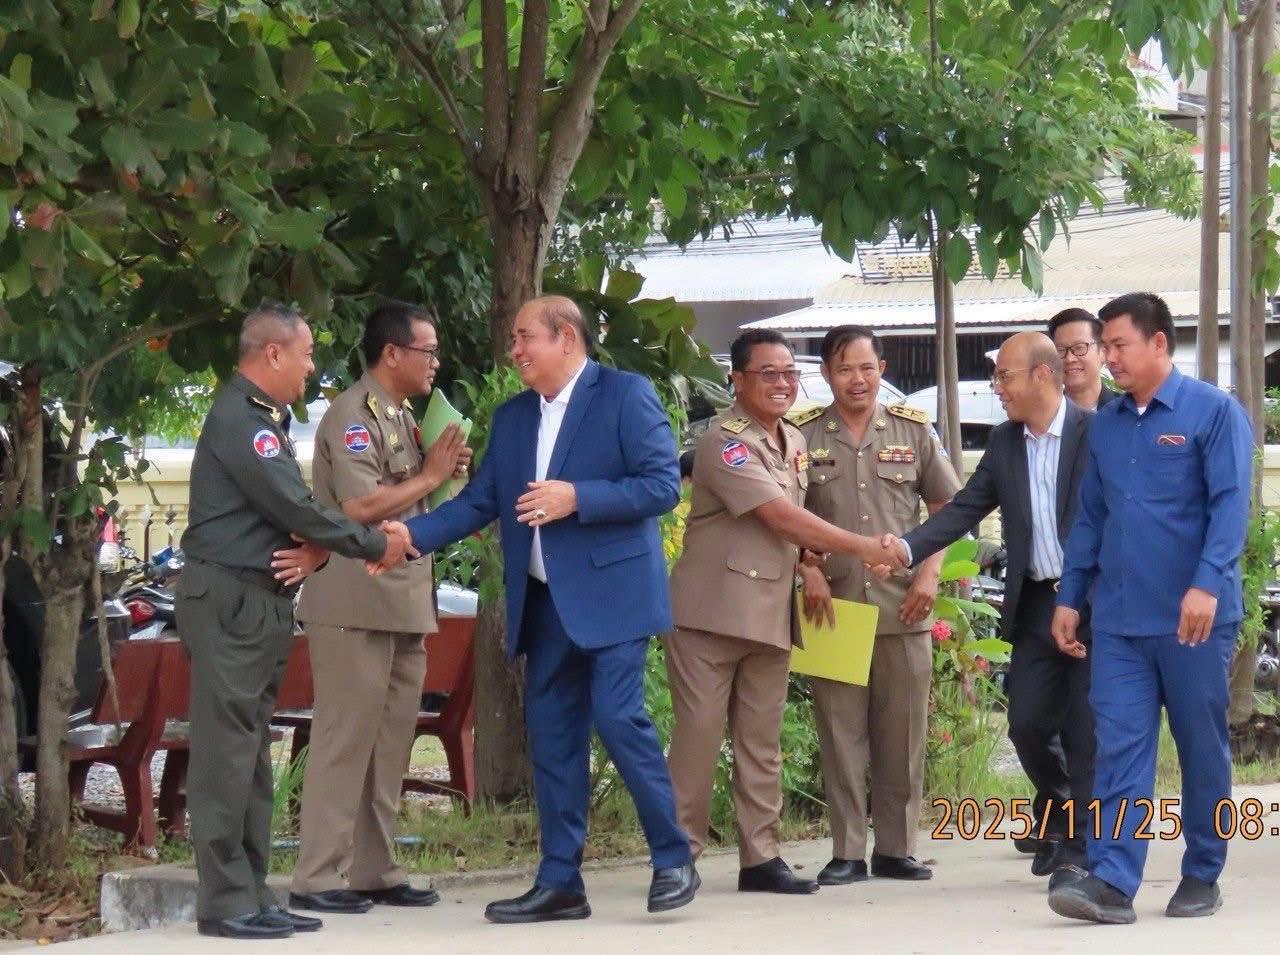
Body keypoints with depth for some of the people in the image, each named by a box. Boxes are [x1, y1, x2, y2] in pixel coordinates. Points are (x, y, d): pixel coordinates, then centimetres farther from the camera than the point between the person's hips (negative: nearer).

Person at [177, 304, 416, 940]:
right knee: (226, 750, -9)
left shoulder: (264, 418, 19)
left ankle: (251, 894, 14)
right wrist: (376, 545, -8)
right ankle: (226, 901, -8)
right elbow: (294, 506, -18)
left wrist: (316, 549, -8)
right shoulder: (239, 419, -13)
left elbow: (290, 507, 15)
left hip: (260, 600, 10)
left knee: (251, 753, 11)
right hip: (229, 598, -10)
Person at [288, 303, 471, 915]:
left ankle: (374, 872, 16)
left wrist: (446, 469, 9)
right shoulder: (353, 415, -12)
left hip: (404, 605, 10)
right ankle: (319, 879, -5)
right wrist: (430, 476, -11)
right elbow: (361, 507, -22)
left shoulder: (403, 418, 18)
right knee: (345, 740, -8)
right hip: (354, 605, -10)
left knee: (389, 745, 11)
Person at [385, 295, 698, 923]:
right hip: (543, 603, 7)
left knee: (618, 718, -14)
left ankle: (673, 861, -1)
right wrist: (414, 536, -4)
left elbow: (663, 485, -12)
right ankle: (560, 882, 12)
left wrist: (577, 498, -19)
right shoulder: (512, 418, 14)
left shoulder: (626, 395, -5)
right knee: (551, 737, 7)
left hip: (611, 594, -7)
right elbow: (478, 501, 10)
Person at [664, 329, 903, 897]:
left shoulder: (795, 443, 15)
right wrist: (860, 547, -19)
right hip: (711, 609, -7)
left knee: (762, 740, 7)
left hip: (770, 614, 7)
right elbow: (779, 516, -19)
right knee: (698, 733, -5)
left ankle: (760, 856, 9)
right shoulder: (724, 442, -12)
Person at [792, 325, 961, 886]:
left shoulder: (913, 431, 8)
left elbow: (947, 509, 12)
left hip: (903, 607, 1)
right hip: (833, 606, -1)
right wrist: (808, 573, -8)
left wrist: (930, 574, -1)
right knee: (841, 733, 0)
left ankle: (897, 849, 13)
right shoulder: (803, 435, 4)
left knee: (903, 734, 4)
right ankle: (847, 853, 6)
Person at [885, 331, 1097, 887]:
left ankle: (1079, 847, 4)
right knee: (1028, 723, 5)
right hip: (1034, 604, 5)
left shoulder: (1095, 433, -8)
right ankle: (1057, 815, 30)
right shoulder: (1004, 443, 9)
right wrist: (907, 548, -9)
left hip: (1092, 603, -5)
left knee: (1084, 729, -3)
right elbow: (964, 509, 5)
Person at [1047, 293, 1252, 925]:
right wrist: (1069, 598, 12)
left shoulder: (1214, 412, -4)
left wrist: (1207, 585, -22)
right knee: (1119, 748, -5)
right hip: (1118, 619, 4)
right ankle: (1112, 881, -10)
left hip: (1192, 619, -4)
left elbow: (1230, 505, -12)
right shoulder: (1105, 425, 13)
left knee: (1202, 749, 6)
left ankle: (1202, 878, 16)